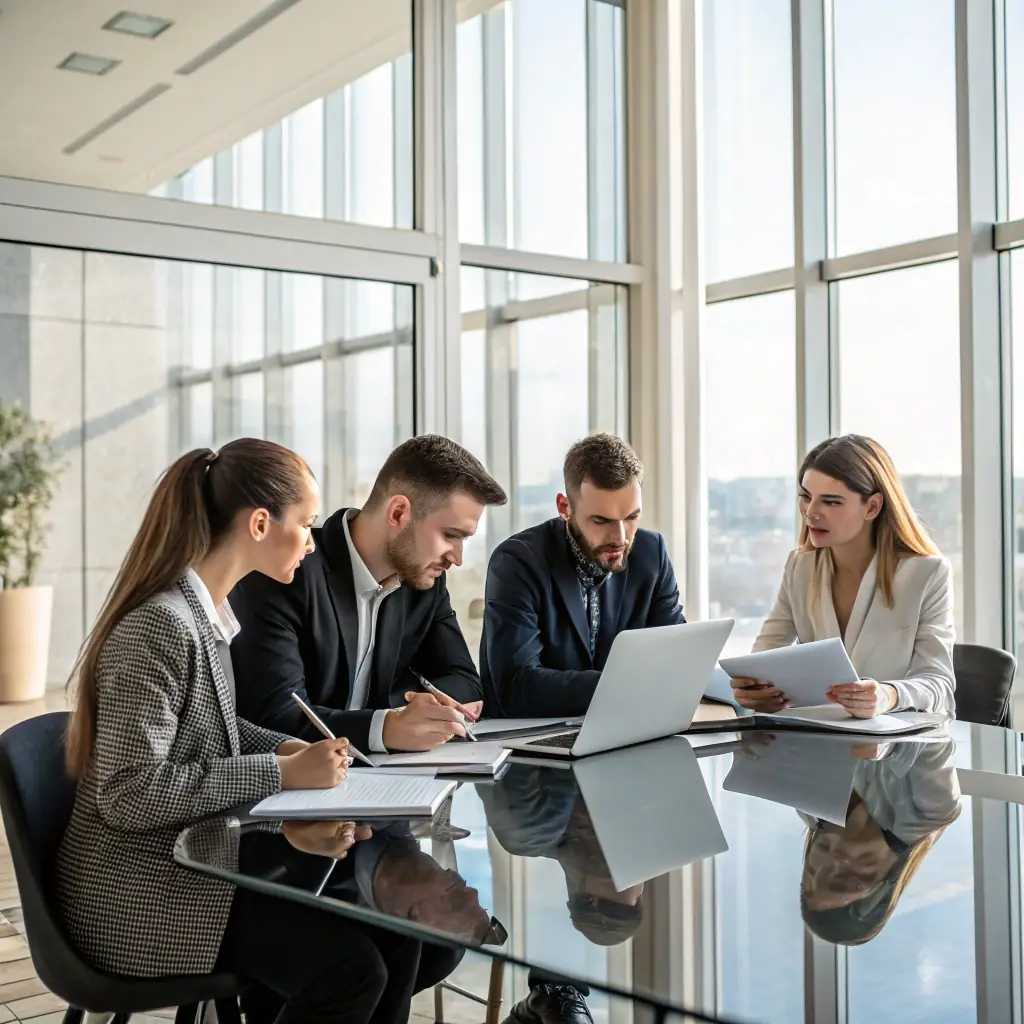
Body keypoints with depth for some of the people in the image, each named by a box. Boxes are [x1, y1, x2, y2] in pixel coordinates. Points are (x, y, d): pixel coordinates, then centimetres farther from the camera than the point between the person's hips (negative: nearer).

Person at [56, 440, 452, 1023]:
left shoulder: (210, 611, 6)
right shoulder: (159, 627, -22)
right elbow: (129, 794, -25)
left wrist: (289, 749, 0)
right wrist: (282, 772, -22)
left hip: (199, 860, 9)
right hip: (142, 893, -9)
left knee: (392, 933, -3)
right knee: (350, 968, -20)